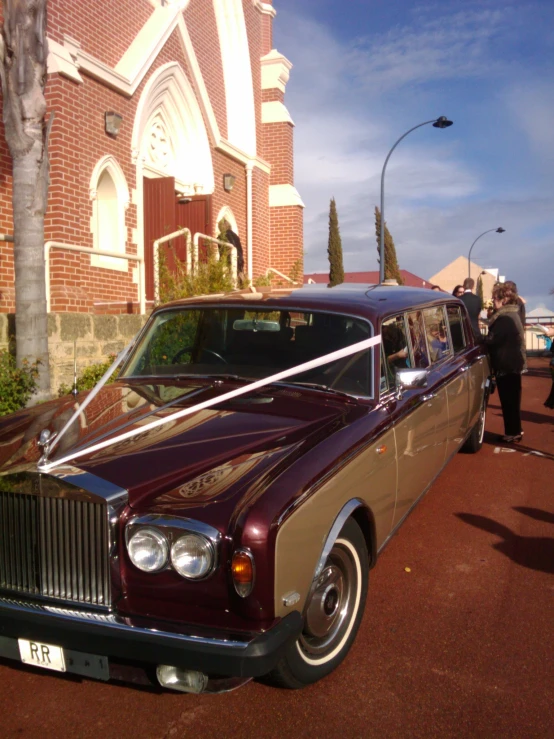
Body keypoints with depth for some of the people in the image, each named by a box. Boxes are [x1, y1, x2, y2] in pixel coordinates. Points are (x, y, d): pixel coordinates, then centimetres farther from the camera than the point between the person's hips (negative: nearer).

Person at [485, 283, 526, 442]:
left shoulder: (505, 318, -20)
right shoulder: (511, 314, 14)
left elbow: (492, 340, -22)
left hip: (506, 364, -10)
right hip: (512, 362, 10)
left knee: (508, 400, -2)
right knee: (512, 399, 15)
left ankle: (513, 432, 5)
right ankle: (515, 431, 24)